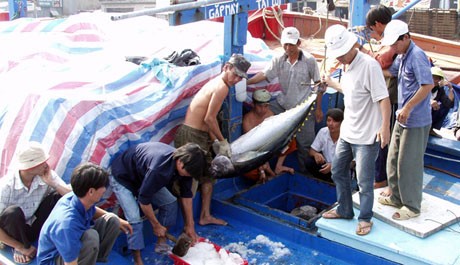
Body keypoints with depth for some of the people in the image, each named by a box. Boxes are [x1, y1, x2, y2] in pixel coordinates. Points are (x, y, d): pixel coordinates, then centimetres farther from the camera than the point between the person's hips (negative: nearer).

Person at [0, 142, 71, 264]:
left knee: (58, 196, -20)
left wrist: (51, 182, -29)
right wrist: (21, 247, -18)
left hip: (34, 227, 2)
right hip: (13, 232, -2)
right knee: (13, 212, -36)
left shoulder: (48, 175, -14)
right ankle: (20, 248, -8)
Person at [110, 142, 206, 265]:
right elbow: (144, 200, -31)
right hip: (122, 178, -7)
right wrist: (156, 225, -17)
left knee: (170, 202, -2)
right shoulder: (158, 169, -43)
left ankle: (161, 243, 10)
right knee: (134, 218, -20)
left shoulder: (184, 163, -19)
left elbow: (187, 195, -6)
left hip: (143, 176, 8)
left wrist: (190, 225, -2)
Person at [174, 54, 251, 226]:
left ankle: (205, 216, 28)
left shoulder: (215, 83, 15)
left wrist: (215, 141, 11)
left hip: (199, 136, 11)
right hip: (190, 136, -11)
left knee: (208, 175, 18)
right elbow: (209, 119, -19)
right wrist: (222, 141, -7)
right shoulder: (222, 87, -15)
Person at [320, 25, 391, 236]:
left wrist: (385, 127, -26)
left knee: (364, 181, 1)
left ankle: (365, 218, 19)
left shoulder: (369, 65, -19)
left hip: (366, 137, -9)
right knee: (338, 171, 19)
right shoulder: (347, 67, 8)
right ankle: (344, 210, 36)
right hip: (347, 132, 9)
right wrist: (332, 84, 35)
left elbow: (383, 98, -21)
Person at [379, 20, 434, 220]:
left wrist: (408, 108, -24)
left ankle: (412, 207, 13)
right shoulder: (402, 56, 11)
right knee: (393, 160, 18)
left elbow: (428, 85, -25)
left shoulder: (417, 56, -18)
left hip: (416, 121, -10)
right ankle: (397, 198, 33)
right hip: (402, 119, 10)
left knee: (409, 164, 0)